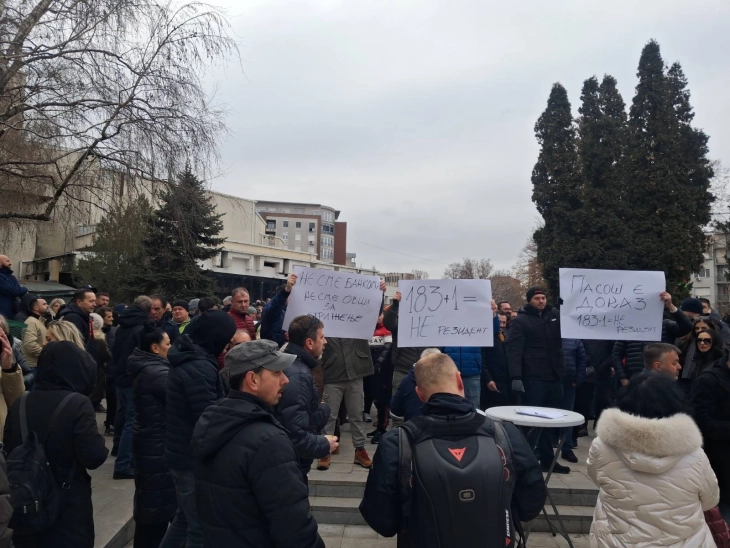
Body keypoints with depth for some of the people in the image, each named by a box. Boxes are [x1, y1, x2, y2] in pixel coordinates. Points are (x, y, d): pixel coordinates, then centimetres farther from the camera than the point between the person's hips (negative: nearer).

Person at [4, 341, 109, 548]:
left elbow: (9, 450, 9)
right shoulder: (77, 404, -19)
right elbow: (94, 457, -21)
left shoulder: (20, 404, -2)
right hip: (68, 506, -5)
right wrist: (100, 443, -1)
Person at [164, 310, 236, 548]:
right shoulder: (199, 368, -25)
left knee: (186, 517, 25)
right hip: (195, 456, -10)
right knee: (201, 527, 4)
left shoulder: (187, 357, 7)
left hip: (182, 451, 10)